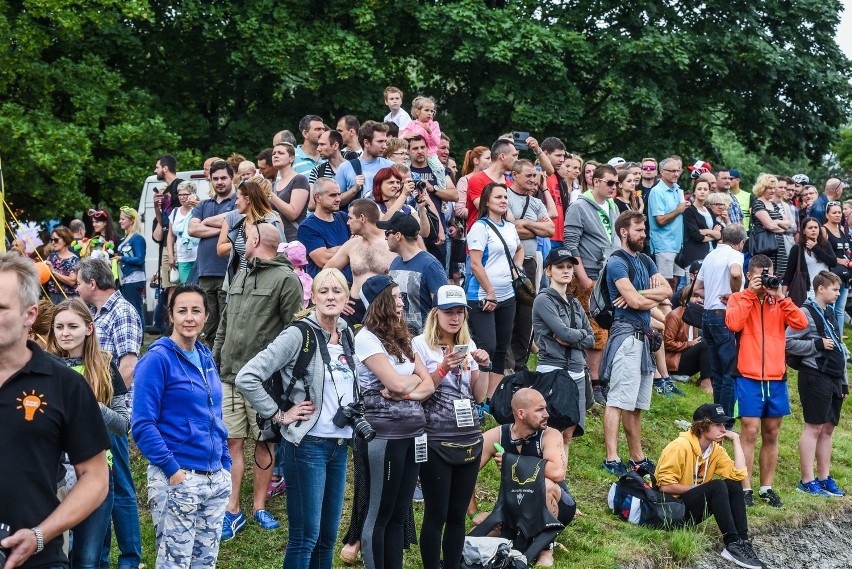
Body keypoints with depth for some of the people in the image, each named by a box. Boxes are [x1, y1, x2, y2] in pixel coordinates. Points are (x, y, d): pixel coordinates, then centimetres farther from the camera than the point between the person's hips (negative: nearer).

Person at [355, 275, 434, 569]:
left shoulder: (402, 337, 14)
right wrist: (415, 378, 2)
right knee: (379, 514, 2)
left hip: (414, 431, 7)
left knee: (398, 514, 12)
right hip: (385, 434, -7)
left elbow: (429, 385, 8)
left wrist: (406, 393, -11)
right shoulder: (367, 338, -10)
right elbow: (396, 383, -19)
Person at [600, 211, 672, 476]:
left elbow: (667, 290, 5)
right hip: (626, 333, -9)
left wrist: (638, 295, -8)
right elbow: (636, 302, -17)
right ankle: (611, 459, -11)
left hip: (643, 335, 9)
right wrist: (653, 297, 3)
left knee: (637, 404, 12)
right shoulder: (617, 262, -7)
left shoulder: (645, 261, 19)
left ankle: (637, 458, 17)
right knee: (618, 400, -10)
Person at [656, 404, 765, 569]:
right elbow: (665, 486, -21)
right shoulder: (681, 447, -18)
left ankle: (742, 541, -19)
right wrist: (698, 489, -14)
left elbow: (739, 473, -10)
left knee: (734, 485, -11)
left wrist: (736, 440, -7)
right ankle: (732, 546, -30)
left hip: (696, 509, 8)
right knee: (717, 486, -27)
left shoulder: (716, 449, 5)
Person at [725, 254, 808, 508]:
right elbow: (733, 324, -17)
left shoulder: (779, 301, 11)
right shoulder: (739, 298, 3)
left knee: (771, 435, 9)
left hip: (776, 379, 4)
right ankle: (746, 488, -2)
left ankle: (767, 488, 17)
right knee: (750, 433, -7)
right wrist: (750, 293, -12)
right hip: (749, 378, -4)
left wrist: (780, 296, -8)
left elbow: (801, 323, -4)